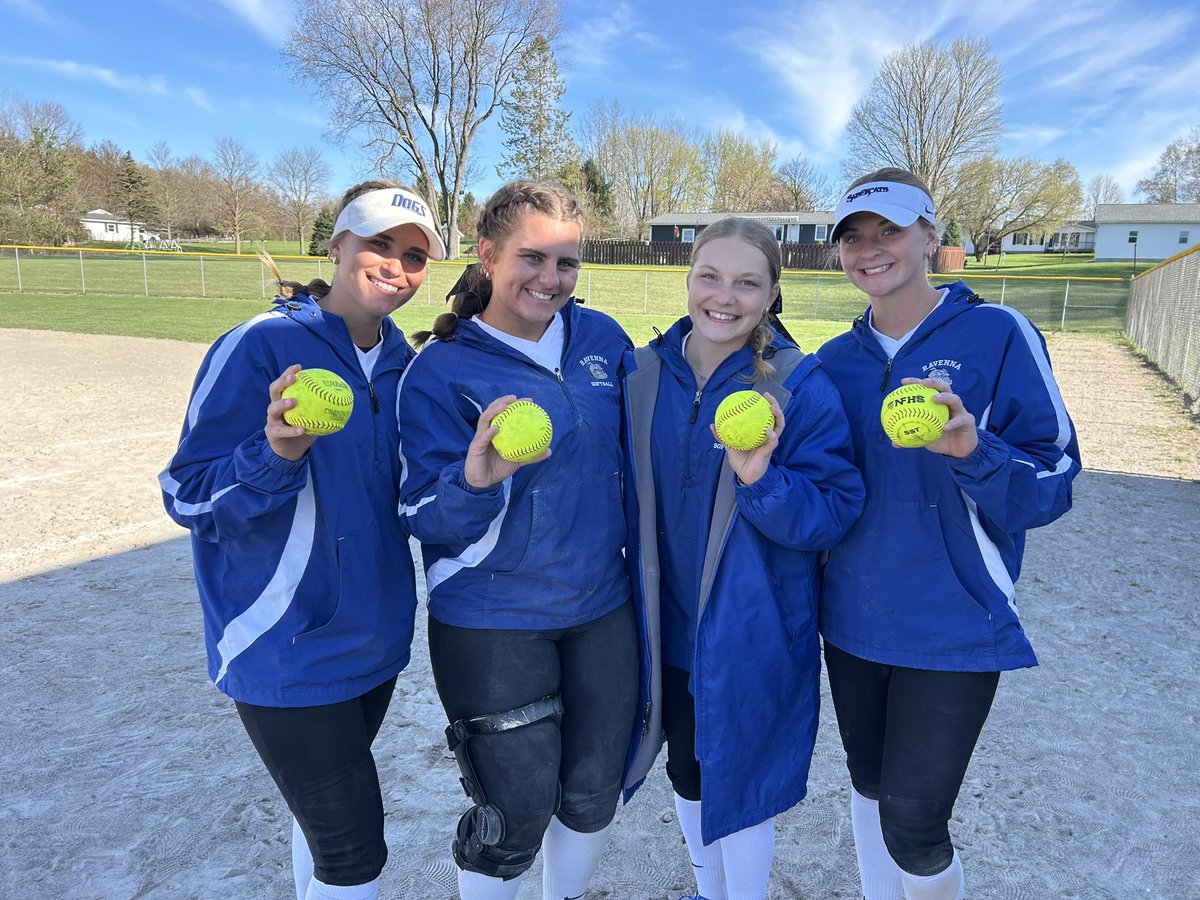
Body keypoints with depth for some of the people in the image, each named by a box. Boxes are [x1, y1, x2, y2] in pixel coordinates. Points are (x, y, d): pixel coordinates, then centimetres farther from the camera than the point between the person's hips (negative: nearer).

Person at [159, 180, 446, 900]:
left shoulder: (402, 359, 3)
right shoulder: (260, 347, -16)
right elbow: (189, 497, -15)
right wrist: (276, 454, -33)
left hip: (376, 636, 6)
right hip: (286, 648, -6)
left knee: (326, 808, 24)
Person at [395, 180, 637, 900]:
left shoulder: (604, 339, 0)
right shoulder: (441, 369, -11)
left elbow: (637, 453, 13)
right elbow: (428, 519, -14)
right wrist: (475, 478, -33)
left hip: (603, 609, 5)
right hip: (493, 626, -4)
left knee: (594, 795, 18)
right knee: (518, 815, 4)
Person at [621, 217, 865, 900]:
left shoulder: (803, 386, -14)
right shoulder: (644, 374, -2)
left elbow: (838, 512, -17)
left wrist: (762, 480, -34)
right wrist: (637, 605, 2)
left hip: (754, 635, -4)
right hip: (668, 628, 5)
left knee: (739, 786, 12)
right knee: (688, 773, 23)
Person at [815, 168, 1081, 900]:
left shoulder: (998, 334, -10)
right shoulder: (836, 360, 4)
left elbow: (1055, 483, -11)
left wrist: (973, 451, -29)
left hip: (953, 629, -4)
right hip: (852, 622, 5)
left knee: (913, 826, 0)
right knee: (870, 788, 21)